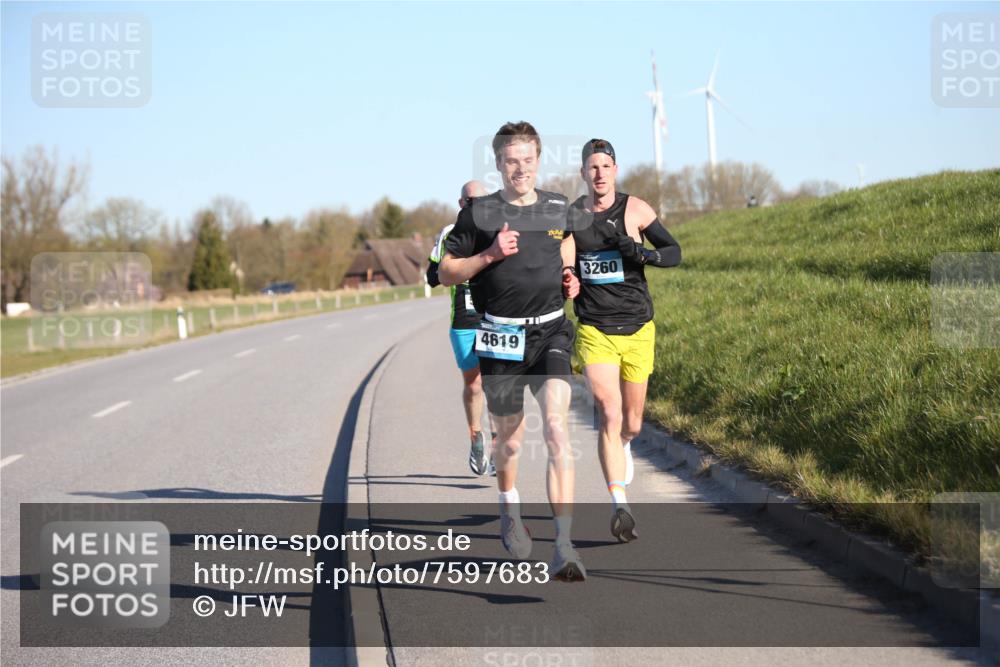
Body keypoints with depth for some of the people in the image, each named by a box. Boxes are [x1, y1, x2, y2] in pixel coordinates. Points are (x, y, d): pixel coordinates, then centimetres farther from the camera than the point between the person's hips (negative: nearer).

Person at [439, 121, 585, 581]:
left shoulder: (557, 208, 6)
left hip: (550, 331, 1)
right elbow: (446, 272, 1)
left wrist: (569, 276, 10)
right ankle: (509, 511, 46)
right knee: (509, 440, 12)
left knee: (556, 428, -19)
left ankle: (564, 546, -25)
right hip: (502, 338, -1)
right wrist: (490, 255, -14)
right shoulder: (479, 212, -2)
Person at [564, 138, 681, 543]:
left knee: (631, 424, 10)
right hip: (594, 331, -1)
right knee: (609, 414, -18)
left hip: (638, 330, 1)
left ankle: (623, 444, 49)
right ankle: (620, 506, -19)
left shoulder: (634, 209, -2)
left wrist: (643, 253, -20)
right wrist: (563, 279, -7)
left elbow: (674, 252, 0)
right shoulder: (568, 216, 2)